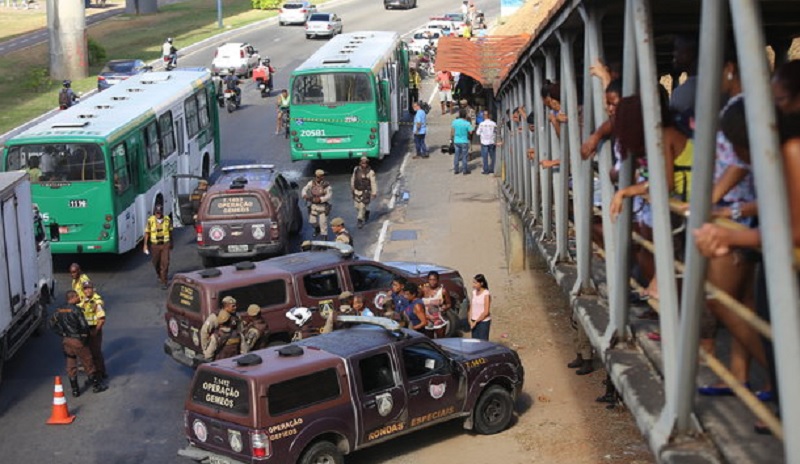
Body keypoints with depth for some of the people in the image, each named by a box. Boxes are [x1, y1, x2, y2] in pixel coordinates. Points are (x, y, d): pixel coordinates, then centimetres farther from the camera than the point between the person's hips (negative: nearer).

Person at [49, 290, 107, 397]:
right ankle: (96, 385, 18)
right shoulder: (76, 310, -18)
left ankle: (75, 389, 17)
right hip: (77, 341, -6)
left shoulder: (60, 310, 3)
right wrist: (85, 337, -4)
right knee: (88, 363, 8)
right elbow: (84, 326, -20)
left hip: (65, 340, 6)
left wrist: (62, 334, 12)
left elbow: (52, 323, 11)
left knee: (71, 365, 13)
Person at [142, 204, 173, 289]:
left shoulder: (167, 219, -8)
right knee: (156, 262, 15)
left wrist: (171, 242, 14)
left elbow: (170, 231, 6)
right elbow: (147, 233, -5)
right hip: (155, 244, 0)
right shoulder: (150, 220, -12)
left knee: (165, 263, -9)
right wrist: (145, 245, -7)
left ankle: (163, 282, -4)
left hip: (165, 244, 0)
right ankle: (159, 274, 47)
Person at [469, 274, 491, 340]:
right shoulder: (474, 292, 7)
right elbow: (471, 307, 10)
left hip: (484, 321, -6)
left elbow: (486, 312, -15)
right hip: (474, 321, 6)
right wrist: (470, 320, -2)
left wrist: (476, 322, -11)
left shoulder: (486, 294, -13)